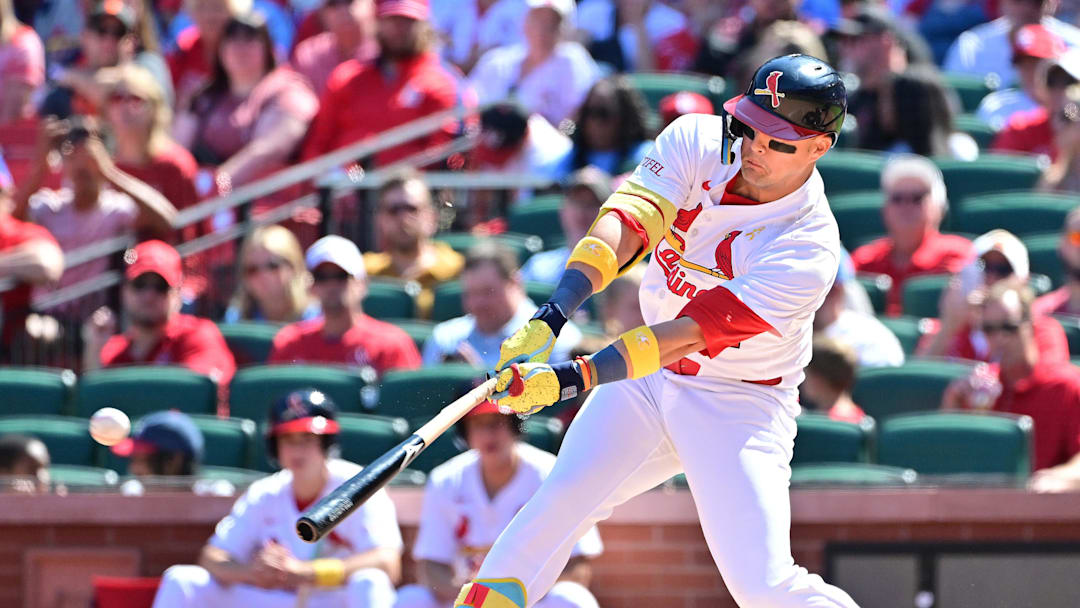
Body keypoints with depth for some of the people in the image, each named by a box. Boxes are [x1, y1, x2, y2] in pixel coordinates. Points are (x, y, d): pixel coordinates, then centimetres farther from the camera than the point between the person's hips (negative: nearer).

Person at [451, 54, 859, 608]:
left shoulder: (809, 250, -26)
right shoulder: (696, 141, -11)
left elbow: (688, 335, -32)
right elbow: (625, 224, -25)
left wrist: (572, 379, -40)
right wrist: (550, 319, -41)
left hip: (738, 409, -5)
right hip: (648, 378, 5)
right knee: (565, 495, -11)